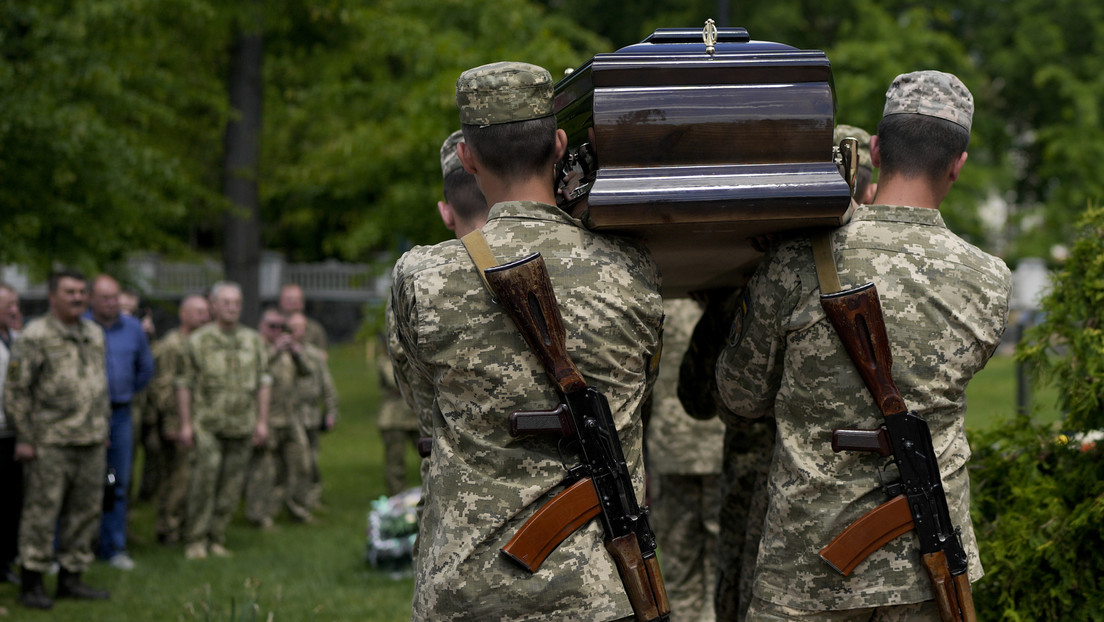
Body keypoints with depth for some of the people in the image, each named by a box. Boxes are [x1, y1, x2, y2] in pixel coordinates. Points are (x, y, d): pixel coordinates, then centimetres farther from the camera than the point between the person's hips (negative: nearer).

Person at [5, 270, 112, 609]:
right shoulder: (35, 337, -7)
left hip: (92, 441, 7)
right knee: (41, 511, -4)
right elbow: (16, 389, -8)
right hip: (51, 441, -6)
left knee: (85, 512, 9)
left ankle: (71, 577, 19)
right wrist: (24, 438, -10)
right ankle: (31, 583, 3)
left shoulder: (95, 334, 14)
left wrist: (104, 426, 18)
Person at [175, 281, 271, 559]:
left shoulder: (253, 341, 10)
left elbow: (263, 382, 12)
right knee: (203, 482, -8)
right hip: (207, 424, -3)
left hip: (242, 425, 3)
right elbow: (184, 384, 1)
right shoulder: (198, 341, 0)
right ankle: (195, 540, 0)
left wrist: (262, 421, 6)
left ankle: (217, 537, 15)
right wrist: (185, 424, -4)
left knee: (231, 487, 4)